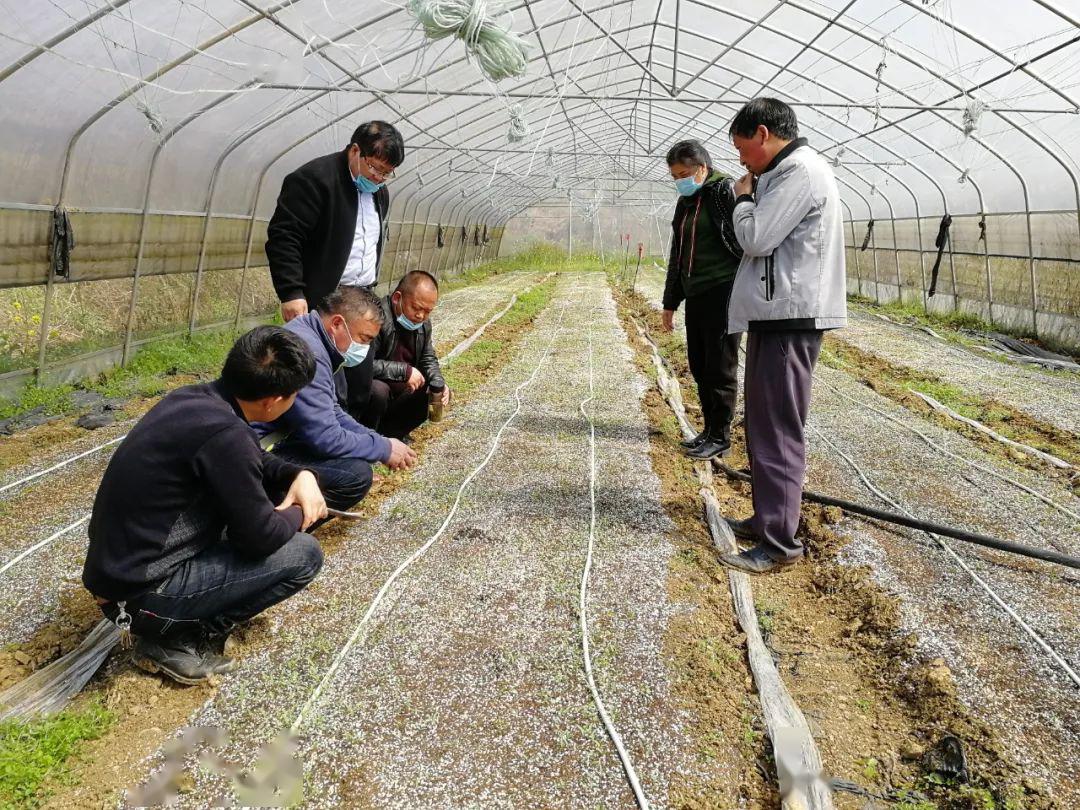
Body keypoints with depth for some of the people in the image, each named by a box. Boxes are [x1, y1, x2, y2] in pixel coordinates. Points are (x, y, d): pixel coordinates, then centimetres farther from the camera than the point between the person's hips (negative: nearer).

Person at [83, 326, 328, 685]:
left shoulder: (193, 397, 1)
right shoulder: (223, 433, -27)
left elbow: (253, 463, 18)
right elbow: (261, 536, -18)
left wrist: (299, 474, 0)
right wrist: (299, 514, 2)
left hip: (120, 567, 9)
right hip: (139, 593, -9)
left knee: (268, 491, 14)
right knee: (304, 554, -7)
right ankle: (177, 640, 0)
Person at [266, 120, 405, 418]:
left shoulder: (379, 192, 13)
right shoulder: (314, 179, -13)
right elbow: (282, 236, -17)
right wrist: (292, 293, -23)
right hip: (321, 303, -7)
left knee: (361, 388, 8)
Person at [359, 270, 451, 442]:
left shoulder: (423, 322, 0)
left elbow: (428, 359, 10)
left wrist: (438, 385, -10)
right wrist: (404, 371, -31)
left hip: (401, 389, 8)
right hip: (368, 385, -8)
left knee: (441, 394, 1)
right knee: (378, 390, -36)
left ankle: (389, 431, 8)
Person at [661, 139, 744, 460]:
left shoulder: (725, 192, -7)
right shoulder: (686, 203, 17)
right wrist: (670, 302, 22)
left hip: (723, 292, -8)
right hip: (695, 295, 8)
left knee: (720, 368, -2)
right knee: (699, 366, 12)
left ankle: (720, 437, 8)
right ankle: (709, 430, 23)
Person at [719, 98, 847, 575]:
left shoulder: (800, 171, -12)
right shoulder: (785, 173, 19)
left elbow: (756, 238, -17)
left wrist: (743, 197, -3)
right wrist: (750, 197, 9)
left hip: (790, 318, -11)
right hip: (776, 314, 11)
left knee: (777, 429, -9)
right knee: (763, 424, 16)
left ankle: (779, 541, -5)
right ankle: (768, 518, 27)